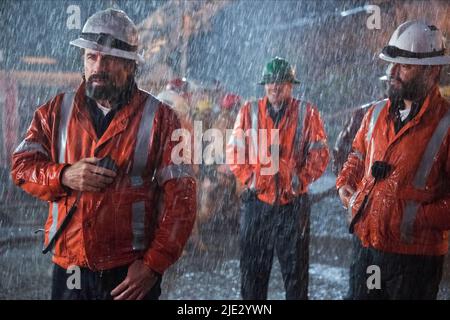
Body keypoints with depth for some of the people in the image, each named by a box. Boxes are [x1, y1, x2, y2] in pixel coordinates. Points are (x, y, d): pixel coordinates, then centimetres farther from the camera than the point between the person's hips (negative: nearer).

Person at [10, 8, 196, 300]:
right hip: (68, 271, 3)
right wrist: (64, 176, -15)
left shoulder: (159, 119, -5)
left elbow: (180, 199, -9)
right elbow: (22, 166, 5)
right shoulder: (57, 111, 6)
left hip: (133, 274, -3)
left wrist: (154, 264, -14)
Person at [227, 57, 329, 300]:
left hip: (293, 204, -1)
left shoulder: (306, 113, 2)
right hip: (256, 202, 1)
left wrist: (299, 181, -7)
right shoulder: (249, 111, 5)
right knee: (252, 270, 10)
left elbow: (319, 155, 1)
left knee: (295, 270, 8)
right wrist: (251, 179, -5)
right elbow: (233, 150, 5)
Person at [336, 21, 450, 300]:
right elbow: (358, 156, 22)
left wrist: (421, 217, -21)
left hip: (415, 256, -5)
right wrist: (346, 184, 5)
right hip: (365, 245, 5)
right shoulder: (377, 113, 6)